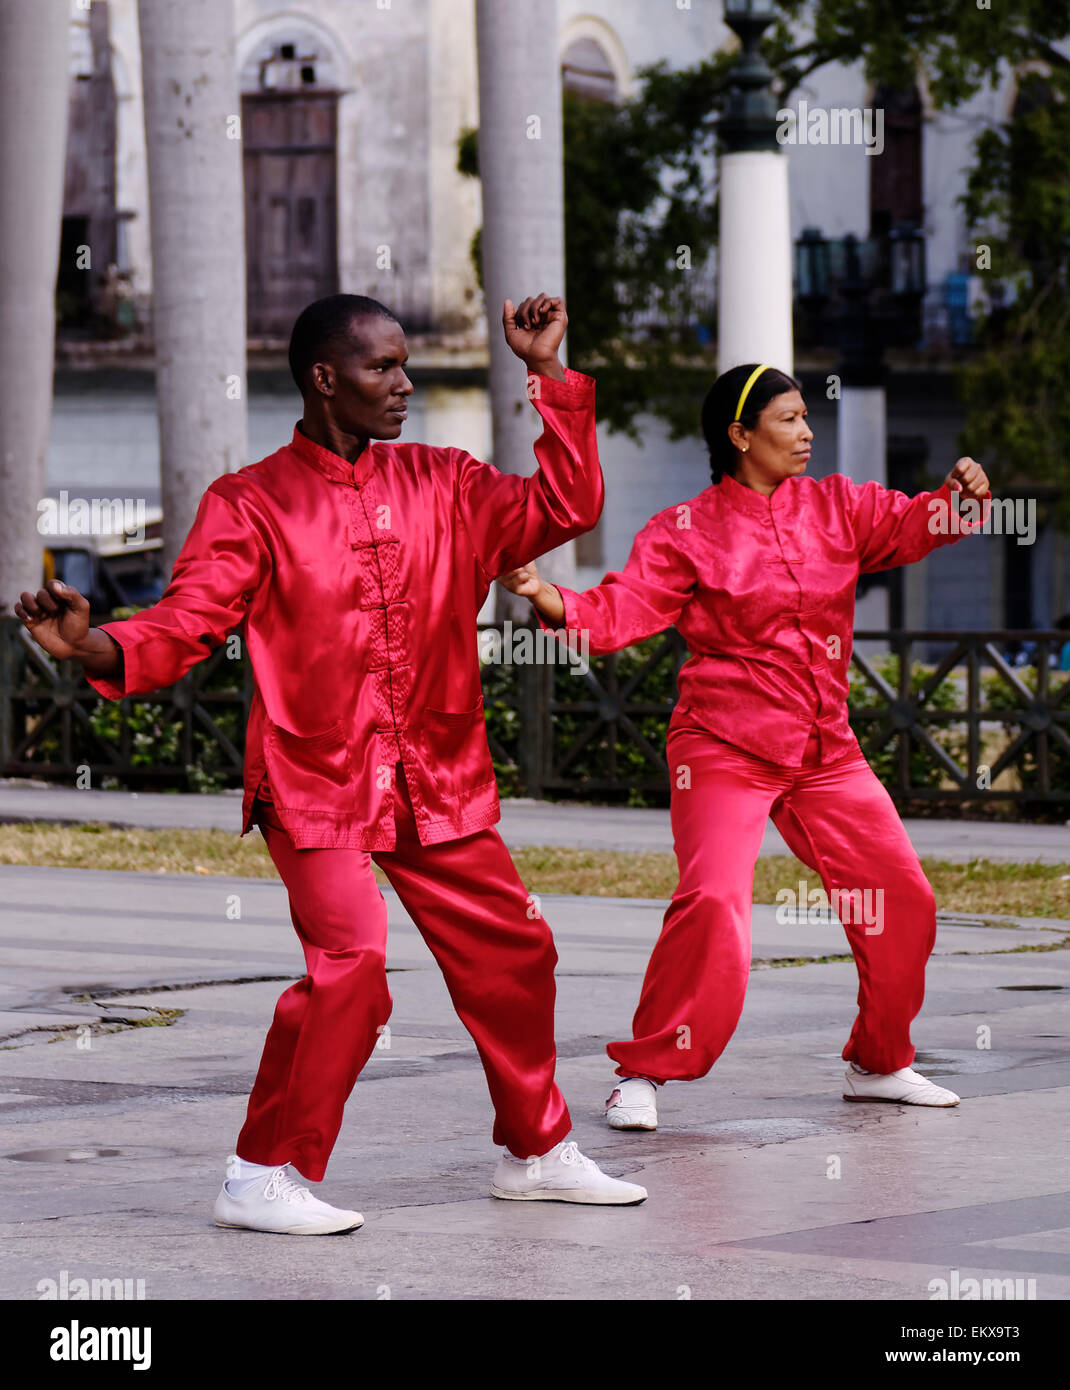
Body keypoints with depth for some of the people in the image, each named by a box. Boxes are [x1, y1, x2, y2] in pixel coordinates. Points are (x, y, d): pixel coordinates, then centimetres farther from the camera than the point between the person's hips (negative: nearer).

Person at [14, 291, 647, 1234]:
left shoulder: (442, 485, 9)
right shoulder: (251, 504, -4)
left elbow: (565, 508, 6)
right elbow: (185, 624, -12)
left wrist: (549, 376, 0)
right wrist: (92, 646, -32)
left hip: (439, 782, 6)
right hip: (315, 782, -5)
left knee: (510, 953, 11)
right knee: (349, 962, -21)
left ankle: (537, 1153, 32)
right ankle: (264, 1178, -9)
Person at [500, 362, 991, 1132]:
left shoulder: (837, 506, 8)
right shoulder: (687, 532, -6)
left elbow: (911, 525, 3)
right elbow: (625, 608, -14)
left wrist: (959, 497, -19)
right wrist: (549, 599, -32)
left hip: (825, 750, 6)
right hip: (725, 749, -6)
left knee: (902, 896, 7)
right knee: (713, 903, -21)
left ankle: (880, 1063, 27)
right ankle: (644, 1074, -9)